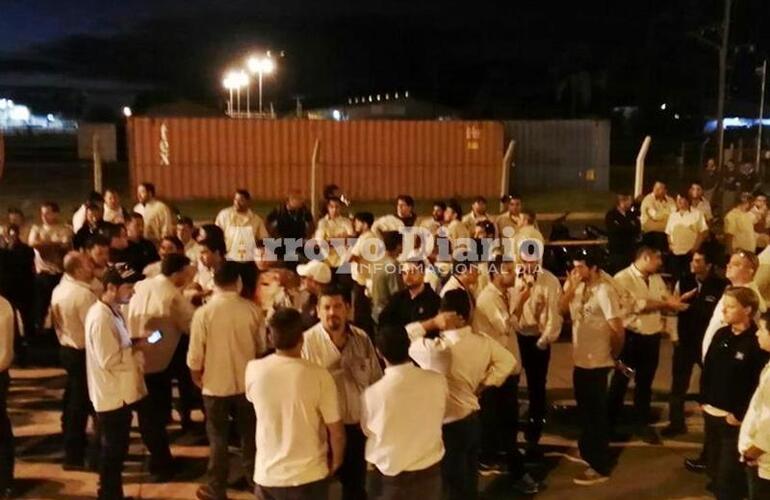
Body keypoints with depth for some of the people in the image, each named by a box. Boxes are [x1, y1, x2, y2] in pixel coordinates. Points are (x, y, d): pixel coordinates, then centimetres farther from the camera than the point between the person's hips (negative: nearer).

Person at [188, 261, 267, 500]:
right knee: (249, 435, 19)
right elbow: (262, 347, 2)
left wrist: (197, 378, 8)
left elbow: (195, 355, -12)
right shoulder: (252, 310, -11)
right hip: (246, 383, 2)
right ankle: (254, 479, 33)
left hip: (215, 385, -2)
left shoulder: (203, 313, -18)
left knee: (218, 438, 14)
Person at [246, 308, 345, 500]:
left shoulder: (254, 370, -11)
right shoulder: (318, 375, -20)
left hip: (267, 474, 2)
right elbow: (337, 431, -12)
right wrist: (335, 461, 7)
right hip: (309, 475, -2)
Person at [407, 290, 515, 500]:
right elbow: (508, 361, 7)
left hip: (449, 426, -7)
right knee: (469, 481, 24)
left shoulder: (436, 348, -28)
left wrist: (432, 323, -20)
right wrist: (483, 384, 4)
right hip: (473, 419, 7)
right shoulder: (483, 341, -7)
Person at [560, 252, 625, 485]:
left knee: (596, 413, 2)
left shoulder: (604, 291, -20)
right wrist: (570, 287, -11)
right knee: (585, 409, 23)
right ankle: (587, 450, 41)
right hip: (581, 359, 8)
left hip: (596, 362, -8)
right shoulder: (580, 288, 5)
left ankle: (600, 467, 14)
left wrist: (613, 354, -5)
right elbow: (562, 309, -1)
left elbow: (617, 329, -19)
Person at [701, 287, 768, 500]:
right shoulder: (721, 334, 5)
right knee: (714, 468, 17)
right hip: (711, 412, 6)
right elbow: (707, 368, 10)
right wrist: (704, 400, 6)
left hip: (735, 418, -6)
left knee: (729, 474, 3)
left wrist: (740, 415, -13)